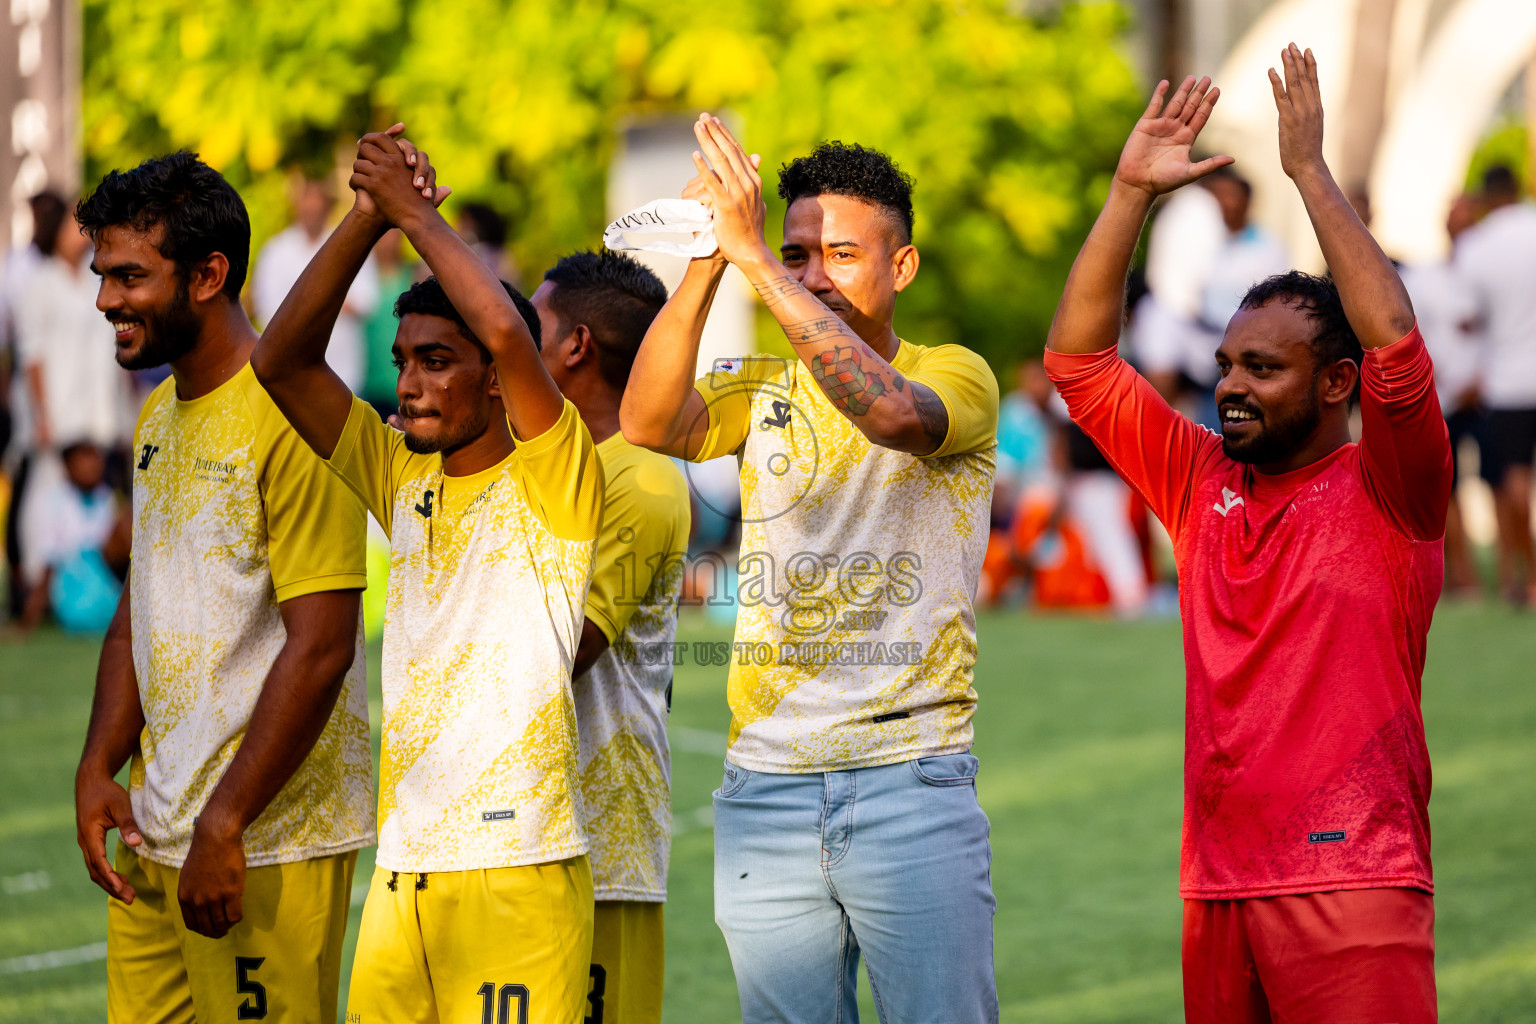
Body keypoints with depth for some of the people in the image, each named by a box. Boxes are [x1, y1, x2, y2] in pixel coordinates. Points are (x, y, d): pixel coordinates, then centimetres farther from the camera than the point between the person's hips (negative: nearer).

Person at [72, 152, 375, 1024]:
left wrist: (224, 823, -18)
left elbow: (320, 648, -18)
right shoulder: (160, 417, 14)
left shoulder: (293, 418, -15)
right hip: (152, 837, 8)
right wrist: (99, 767, 7)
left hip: (270, 844, -8)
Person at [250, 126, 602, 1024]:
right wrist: (369, 215, 0)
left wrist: (415, 210, -6)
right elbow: (283, 361, 9)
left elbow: (507, 330, -19)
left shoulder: (552, 481, -3)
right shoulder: (403, 481, 14)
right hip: (402, 868, 6)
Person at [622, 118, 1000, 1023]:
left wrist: (753, 254, -25)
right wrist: (705, 266, -21)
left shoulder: (957, 375, 0)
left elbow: (891, 411, -24)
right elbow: (648, 423, -9)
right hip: (766, 787, 4)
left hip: (914, 784, -4)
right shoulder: (761, 393, 11)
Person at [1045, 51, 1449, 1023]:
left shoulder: (1386, 494, -1)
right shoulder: (1203, 484, 13)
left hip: (1348, 880, -5)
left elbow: (1397, 348, -18)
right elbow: (1079, 359, 14)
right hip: (1213, 882, 6)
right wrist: (1131, 193, 6)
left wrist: (1311, 171, -14)